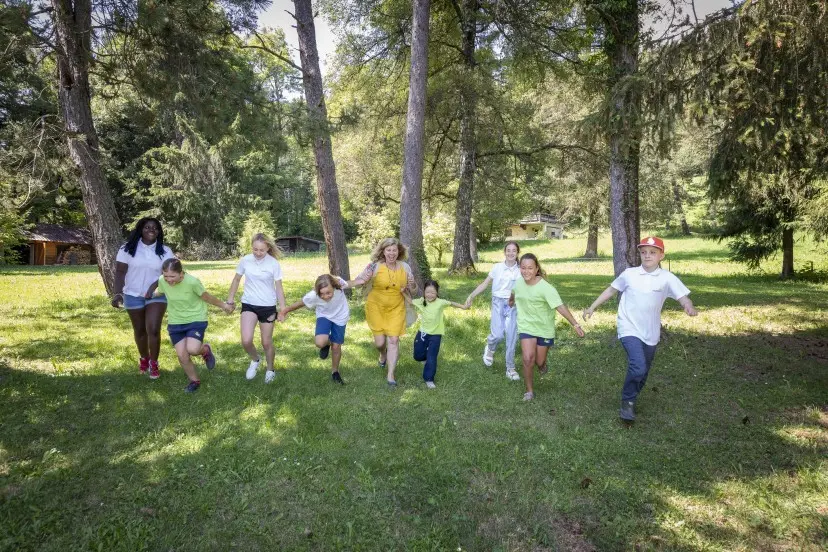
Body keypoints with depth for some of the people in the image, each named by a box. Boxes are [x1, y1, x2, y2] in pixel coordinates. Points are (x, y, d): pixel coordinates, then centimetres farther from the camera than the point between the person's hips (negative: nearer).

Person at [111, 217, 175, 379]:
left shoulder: (165, 251, -2)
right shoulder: (128, 248, -4)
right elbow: (120, 272, -4)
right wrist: (117, 293, -12)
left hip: (157, 295, -1)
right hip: (134, 295, 1)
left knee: (153, 329, -13)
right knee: (139, 331, 14)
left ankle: (154, 363, 5)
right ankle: (144, 358, 38)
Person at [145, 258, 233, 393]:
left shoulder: (192, 281, -25)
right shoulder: (162, 281, -14)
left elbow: (206, 297, -7)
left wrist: (223, 305, 4)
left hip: (196, 320, -4)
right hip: (175, 323, 4)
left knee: (192, 349, -24)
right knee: (182, 355, -2)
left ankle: (205, 350, 14)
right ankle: (195, 381, 23)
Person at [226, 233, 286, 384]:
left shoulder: (274, 264, -11)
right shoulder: (245, 260, -6)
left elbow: (279, 287, -6)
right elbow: (236, 280, 10)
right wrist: (230, 299, 12)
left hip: (268, 306, -1)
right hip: (248, 305, 2)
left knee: (267, 342, 8)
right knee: (246, 341, -14)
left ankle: (270, 370, 33)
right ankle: (255, 360, 19)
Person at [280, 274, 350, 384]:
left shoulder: (338, 283, -36)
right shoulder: (313, 296, -35)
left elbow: (347, 284, -10)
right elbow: (301, 302, -13)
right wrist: (287, 309, -3)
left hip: (340, 317, 1)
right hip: (324, 316, 0)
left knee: (336, 346, 6)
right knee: (320, 342, -25)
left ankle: (335, 371, 34)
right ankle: (327, 342, 14)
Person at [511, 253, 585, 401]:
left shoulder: (545, 287, -24)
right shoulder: (518, 283, -9)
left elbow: (560, 306, -32)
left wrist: (575, 324, -41)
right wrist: (509, 302, 36)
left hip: (544, 328, -2)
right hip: (526, 326, 2)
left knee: (540, 362, 8)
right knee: (528, 359, -13)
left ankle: (541, 364, 47)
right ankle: (529, 391, 7)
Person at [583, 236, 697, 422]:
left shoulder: (667, 278, -5)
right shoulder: (629, 274, -4)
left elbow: (683, 297, -12)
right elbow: (611, 290, 8)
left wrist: (689, 307, -35)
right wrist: (592, 307, 9)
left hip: (651, 333, 3)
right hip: (630, 329, -2)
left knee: (643, 372, 15)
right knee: (638, 367, -21)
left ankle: (631, 401, 39)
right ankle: (627, 402, 2)